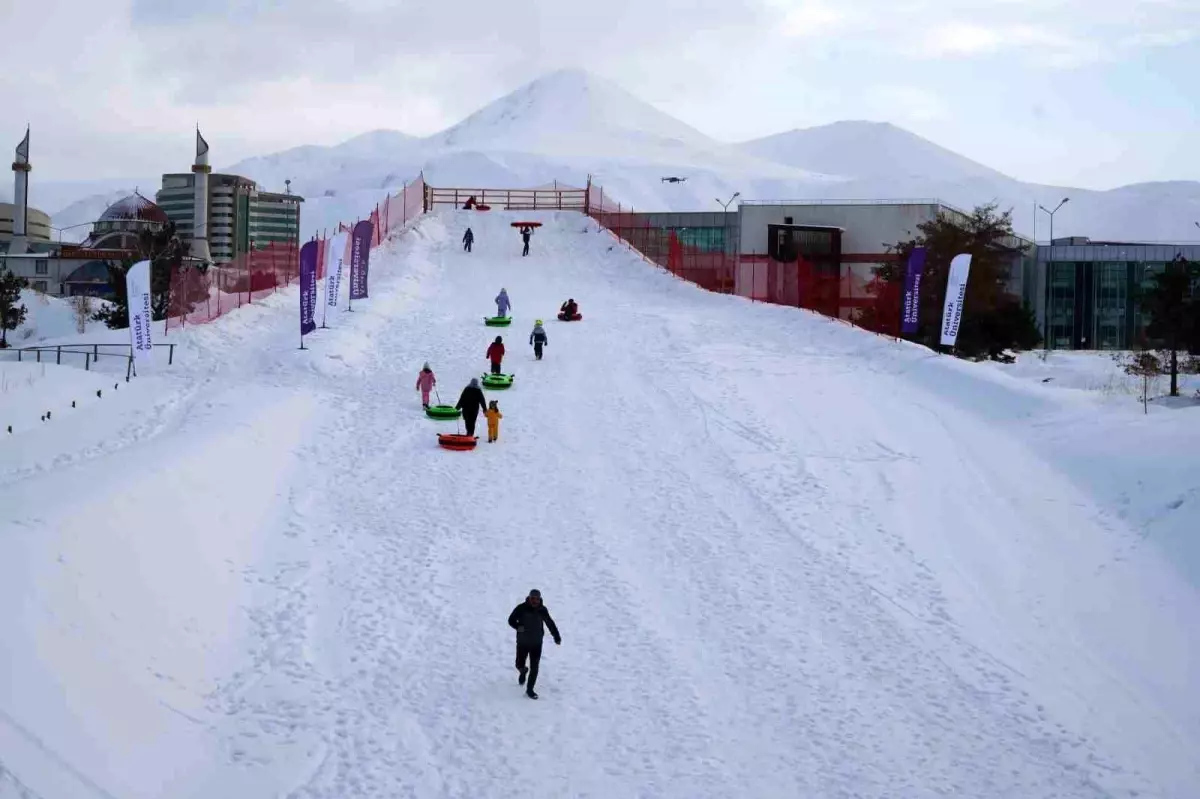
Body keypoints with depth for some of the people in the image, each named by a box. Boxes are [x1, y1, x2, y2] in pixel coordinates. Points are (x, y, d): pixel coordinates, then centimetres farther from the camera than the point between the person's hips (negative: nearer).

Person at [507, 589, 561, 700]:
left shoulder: (542, 610, -6)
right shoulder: (521, 608, -14)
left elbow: (550, 623, 6)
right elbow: (511, 620, -6)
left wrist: (557, 637, 7)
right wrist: (518, 627, -26)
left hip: (536, 643, 1)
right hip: (522, 642, -1)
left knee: (534, 668, -2)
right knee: (520, 665, 11)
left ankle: (529, 689, 10)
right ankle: (523, 672, 48)